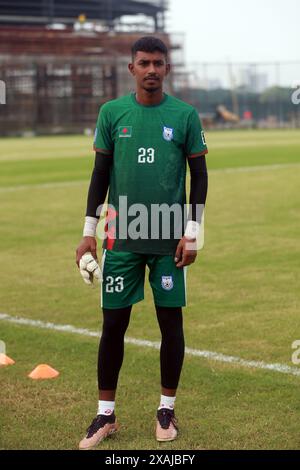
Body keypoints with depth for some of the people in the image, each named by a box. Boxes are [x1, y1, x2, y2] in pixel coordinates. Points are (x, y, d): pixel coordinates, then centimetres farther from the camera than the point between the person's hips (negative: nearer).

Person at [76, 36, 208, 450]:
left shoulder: (185, 115, 1)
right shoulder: (112, 113, 3)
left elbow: (199, 175, 4)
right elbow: (101, 174, 8)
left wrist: (192, 233, -2)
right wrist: (89, 232, 4)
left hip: (169, 240, 0)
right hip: (121, 237, 1)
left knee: (171, 321, 5)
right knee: (113, 323, 3)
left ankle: (167, 409, 20)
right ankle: (105, 416, 13)